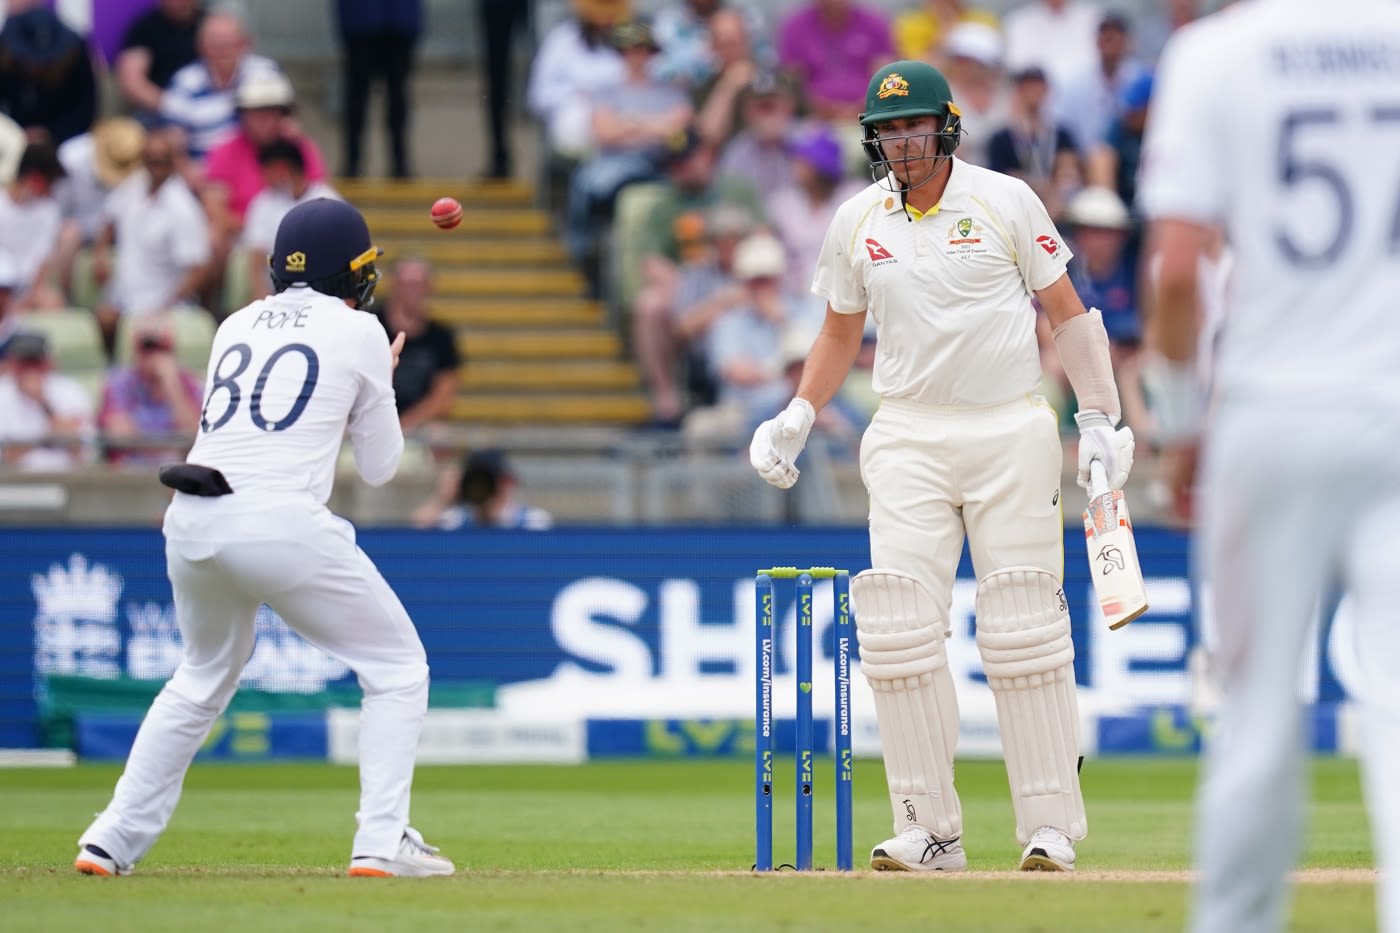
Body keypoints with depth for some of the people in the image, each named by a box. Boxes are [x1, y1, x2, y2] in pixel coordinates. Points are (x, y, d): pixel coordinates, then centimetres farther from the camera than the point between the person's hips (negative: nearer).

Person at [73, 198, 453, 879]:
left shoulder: (237, 325, 21)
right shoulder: (359, 332, 7)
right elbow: (379, 467, 12)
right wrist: (378, 385, 29)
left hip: (190, 518, 6)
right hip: (280, 523, -6)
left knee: (203, 678, 28)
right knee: (396, 667, 9)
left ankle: (113, 840, 23)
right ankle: (382, 841, -4)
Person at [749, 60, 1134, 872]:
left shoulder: (1005, 202, -2)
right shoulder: (856, 222, 7)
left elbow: (1066, 310, 3)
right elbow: (841, 333, 19)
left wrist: (1100, 417, -3)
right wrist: (796, 420, 7)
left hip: (1011, 430, -3)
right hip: (907, 437, 3)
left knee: (1024, 630, -4)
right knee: (899, 628, -8)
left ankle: (1051, 826, 1)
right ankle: (930, 829, -4)